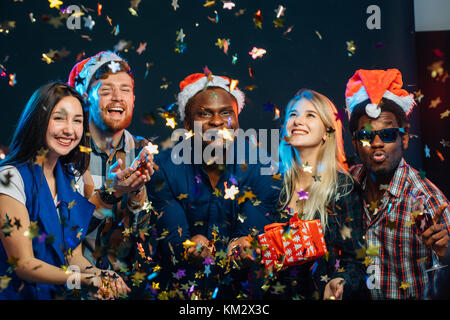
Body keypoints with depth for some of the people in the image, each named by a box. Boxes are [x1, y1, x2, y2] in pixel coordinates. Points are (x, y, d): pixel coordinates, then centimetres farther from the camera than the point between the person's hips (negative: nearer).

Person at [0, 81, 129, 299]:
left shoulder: (73, 178, 7)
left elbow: (74, 256, 8)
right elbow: (23, 264, -14)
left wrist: (99, 274, -13)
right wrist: (86, 279, -25)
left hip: (62, 294, 5)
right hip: (18, 294, -5)